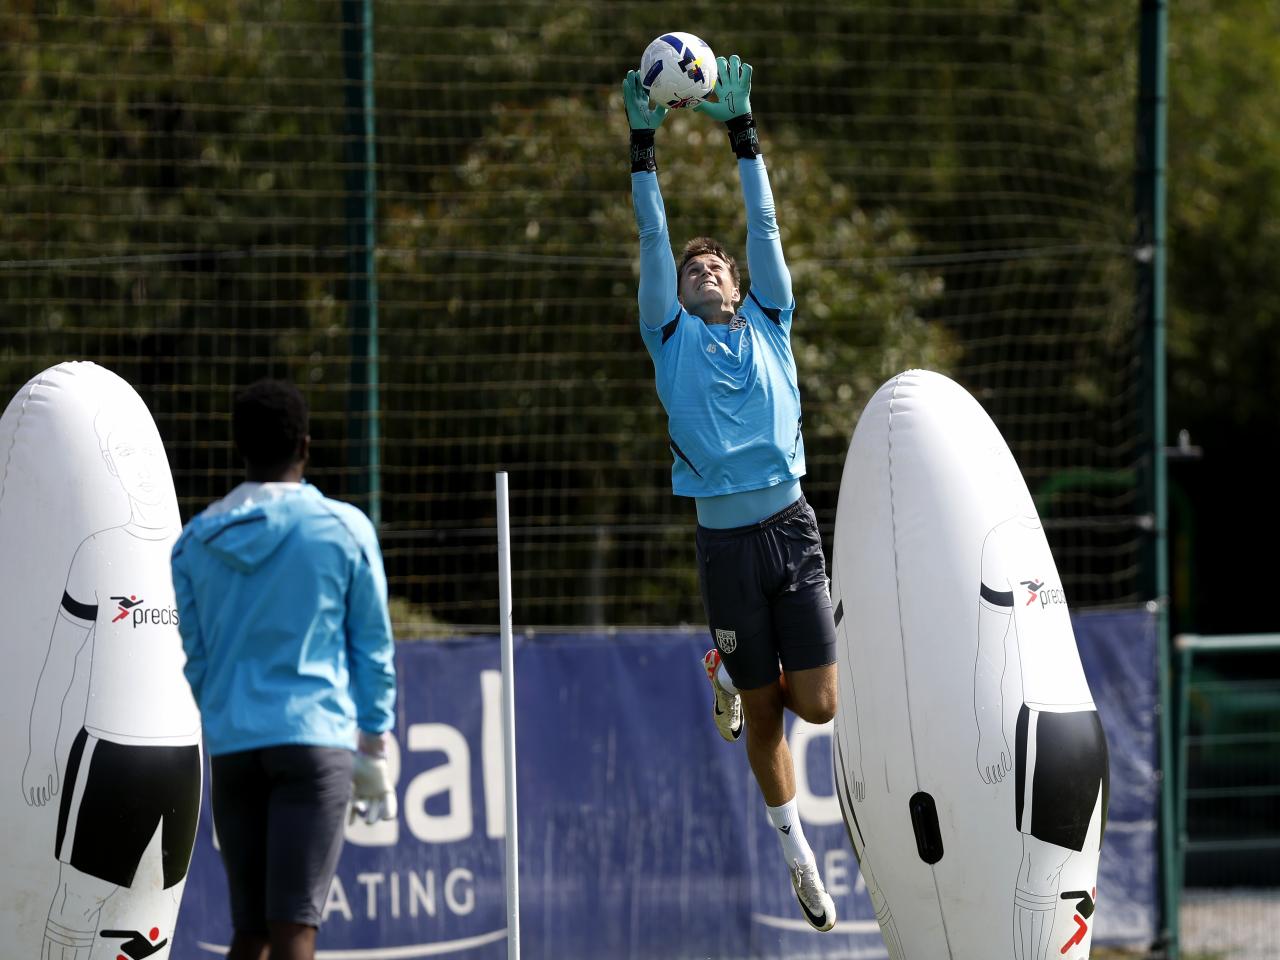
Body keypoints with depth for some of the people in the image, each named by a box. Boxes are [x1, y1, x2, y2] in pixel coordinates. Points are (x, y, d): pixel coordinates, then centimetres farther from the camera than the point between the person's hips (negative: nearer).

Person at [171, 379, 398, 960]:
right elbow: (374, 648, 4)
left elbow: (190, 659, 12)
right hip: (316, 738, -3)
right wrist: (375, 751, 11)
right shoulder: (344, 530, 1)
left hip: (229, 745, 3)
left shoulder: (194, 543, 8)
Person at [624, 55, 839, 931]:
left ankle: (732, 676, 26)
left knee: (818, 702, -6)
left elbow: (765, 223, 9)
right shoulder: (672, 338, 10)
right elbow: (653, 236, 6)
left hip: (791, 528, 1)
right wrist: (644, 143, 0)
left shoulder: (767, 324, 13)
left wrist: (741, 127, 4)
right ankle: (796, 849, 21)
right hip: (725, 538, -1)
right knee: (763, 715, 3)